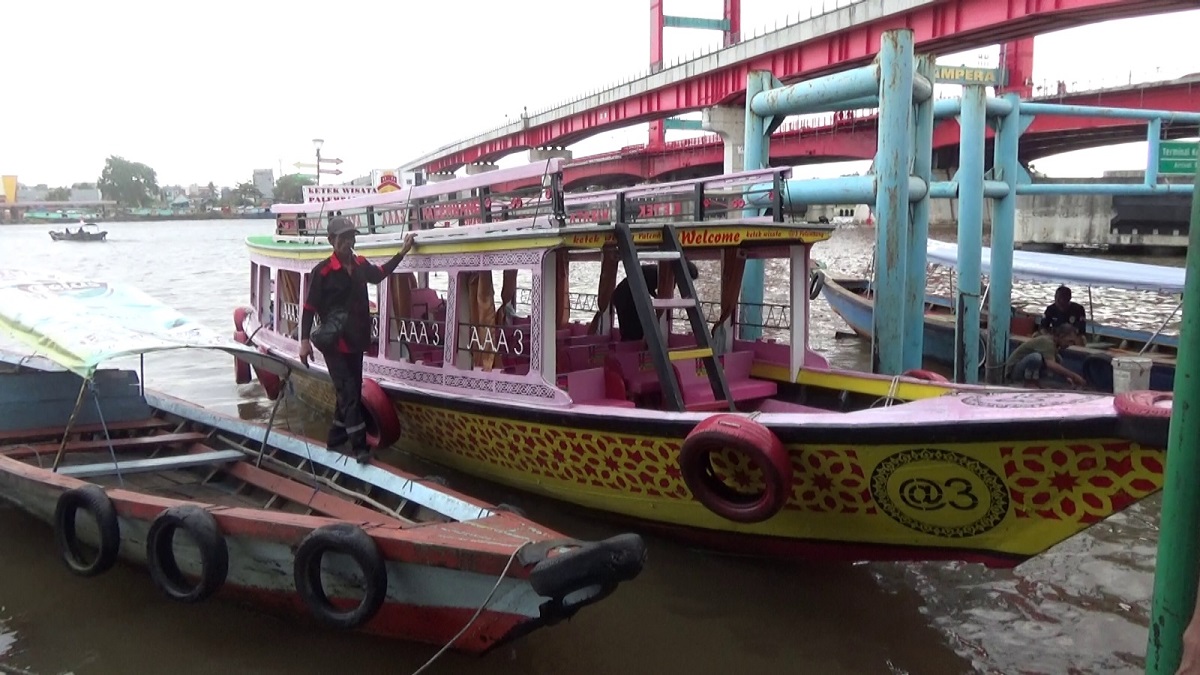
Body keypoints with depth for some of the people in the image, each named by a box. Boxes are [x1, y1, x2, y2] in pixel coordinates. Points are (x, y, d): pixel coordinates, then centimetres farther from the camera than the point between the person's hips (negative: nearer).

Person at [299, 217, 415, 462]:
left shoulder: (360, 265, 4)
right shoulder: (322, 271, -14)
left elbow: (379, 274, 27)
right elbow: (310, 307, -13)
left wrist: (402, 253, 25)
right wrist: (305, 340, -17)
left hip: (356, 342, 7)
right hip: (333, 343, -7)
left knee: (352, 392, 13)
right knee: (348, 394, -9)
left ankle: (337, 439, 27)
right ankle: (359, 446, -4)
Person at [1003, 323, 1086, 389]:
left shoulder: (1053, 343, 7)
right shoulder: (1047, 342, -22)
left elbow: (1055, 366, 17)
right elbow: (1051, 366, -36)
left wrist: (1068, 378, 1)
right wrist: (1074, 376, -32)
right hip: (1014, 370, -9)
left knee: (1057, 359, 7)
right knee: (1036, 356, -35)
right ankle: (1029, 386, -20)